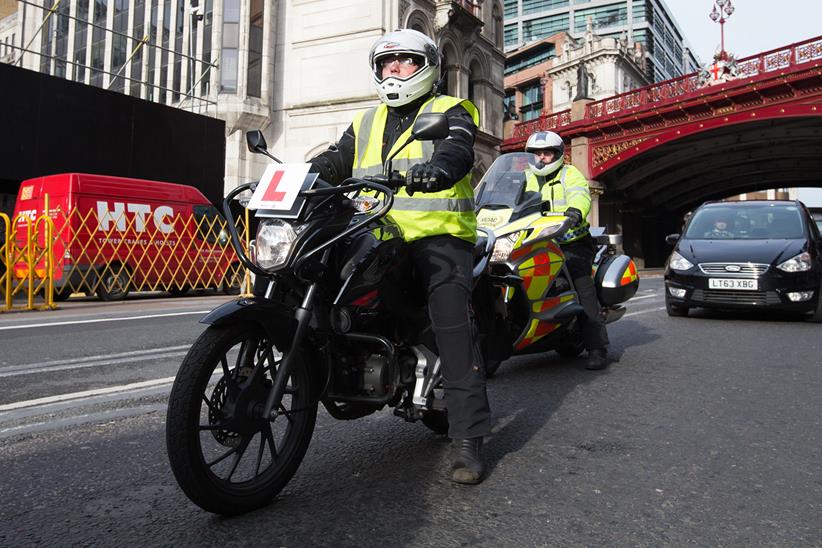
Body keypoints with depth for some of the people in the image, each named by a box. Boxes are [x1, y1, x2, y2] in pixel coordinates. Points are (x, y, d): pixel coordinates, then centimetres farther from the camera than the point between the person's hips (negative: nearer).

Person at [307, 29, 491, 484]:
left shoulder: (450, 111, 9)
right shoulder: (365, 123, 28)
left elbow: (457, 150, -13)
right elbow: (334, 161, 16)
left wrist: (438, 168, -38)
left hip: (437, 235, -5)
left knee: (454, 328, -18)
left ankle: (467, 437, -15)